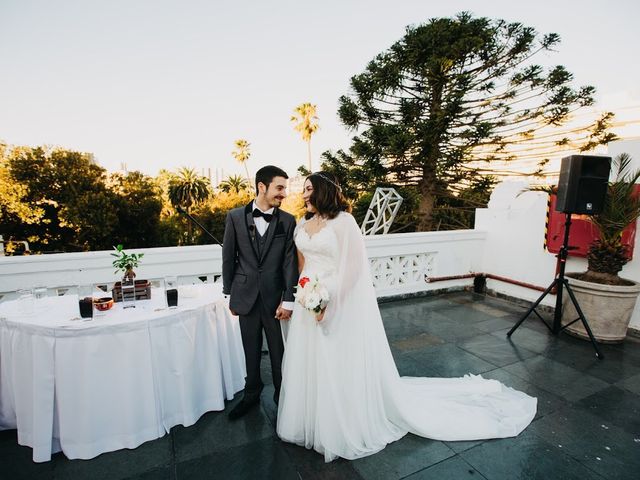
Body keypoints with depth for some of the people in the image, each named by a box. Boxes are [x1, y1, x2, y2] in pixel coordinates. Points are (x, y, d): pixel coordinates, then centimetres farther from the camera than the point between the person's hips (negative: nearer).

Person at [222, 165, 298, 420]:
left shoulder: (288, 221, -3)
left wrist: (288, 300, -8)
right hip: (246, 296, 1)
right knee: (251, 350, 16)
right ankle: (251, 394, 39)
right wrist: (230, 294, 5)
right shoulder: (235, 217, -1)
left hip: (275, 296, -1)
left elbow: (290, 262, -5)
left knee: (279, 350, 10)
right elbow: (228, 257, 3)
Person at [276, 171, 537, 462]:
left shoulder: (343, 221, -15)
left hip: (342, 303, -8)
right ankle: (312, 423, 41)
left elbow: (351, 267, -18)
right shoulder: (303, 225, 8)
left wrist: (327, 300, -20)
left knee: (345, 367, 7)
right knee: (310, 365, 19)